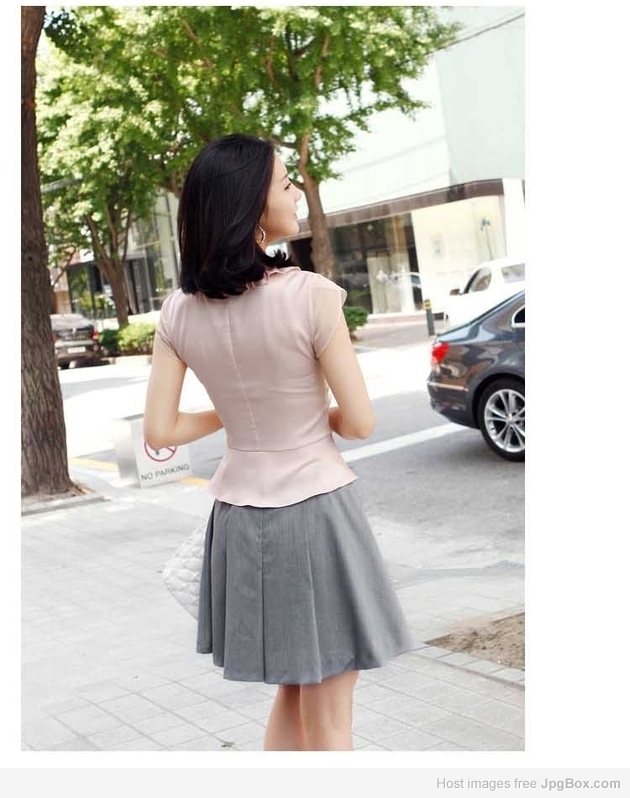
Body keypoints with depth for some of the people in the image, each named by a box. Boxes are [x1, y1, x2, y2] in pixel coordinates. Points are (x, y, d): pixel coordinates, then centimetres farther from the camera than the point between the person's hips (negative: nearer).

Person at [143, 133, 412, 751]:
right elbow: (359, 423, -12)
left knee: (291, 693, 24)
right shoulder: (310, 295, -17)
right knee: (328, 719, 9)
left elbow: (159, 432, -2)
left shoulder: (179, 311, -4)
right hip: (315, 511, -5)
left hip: (239, 517, 5)